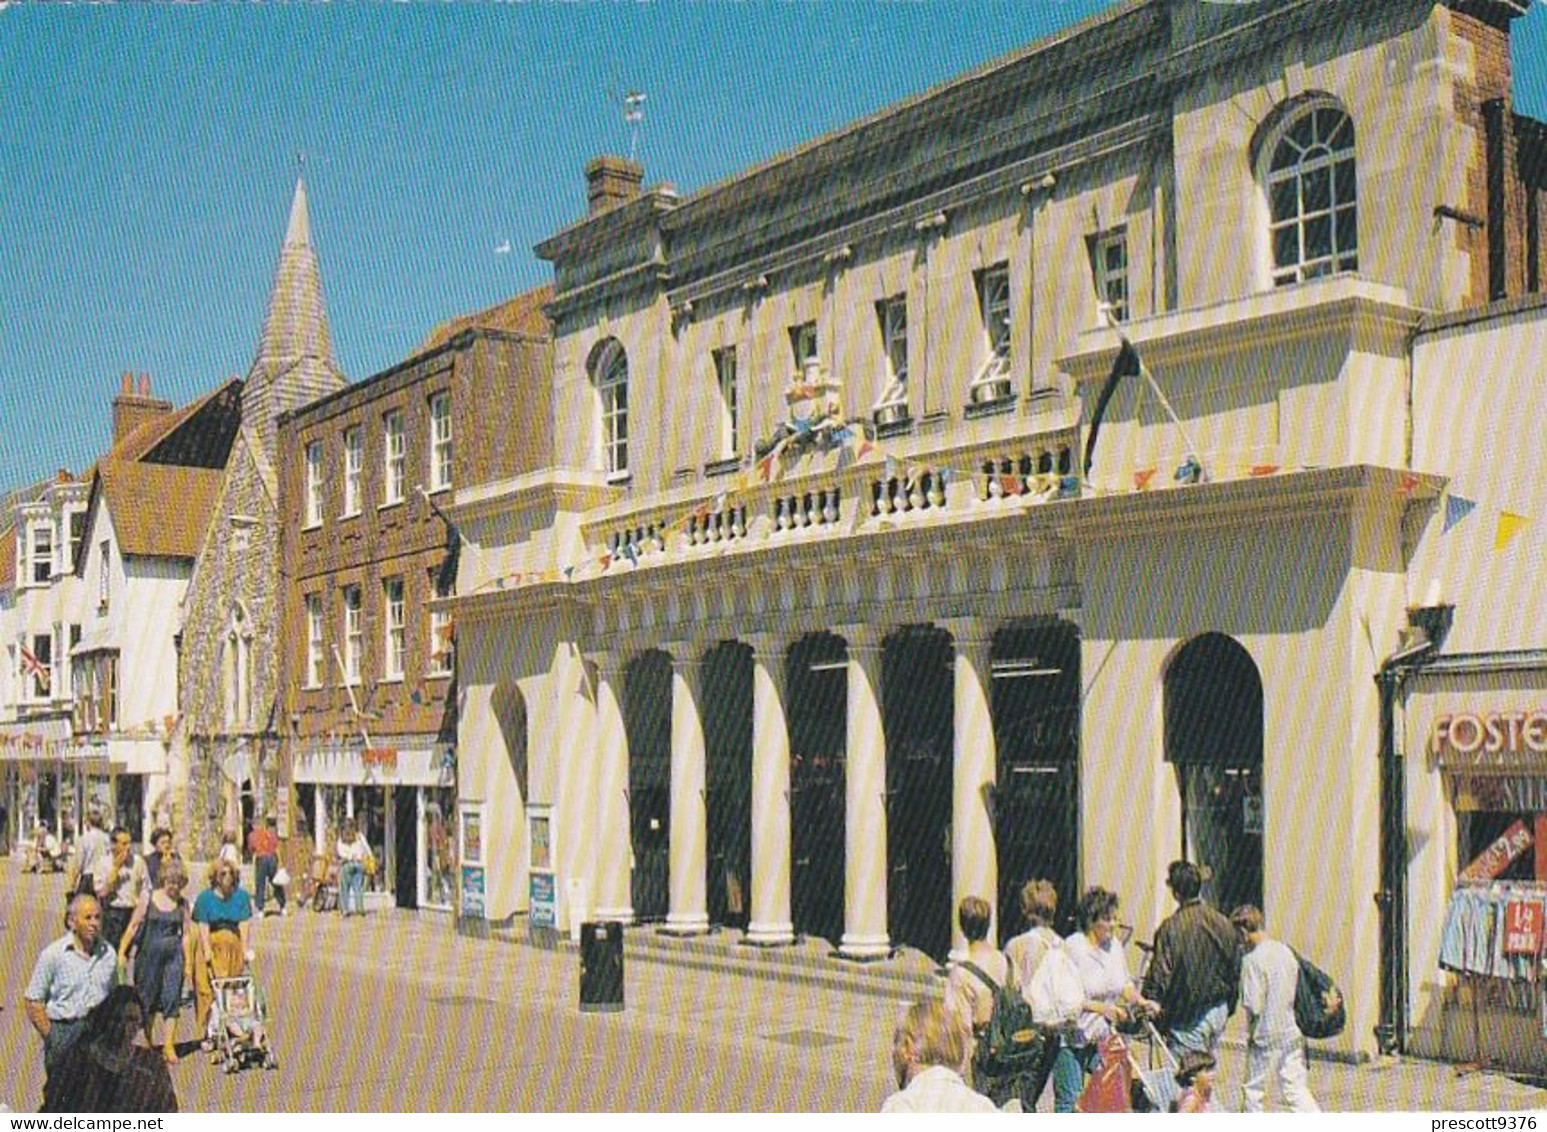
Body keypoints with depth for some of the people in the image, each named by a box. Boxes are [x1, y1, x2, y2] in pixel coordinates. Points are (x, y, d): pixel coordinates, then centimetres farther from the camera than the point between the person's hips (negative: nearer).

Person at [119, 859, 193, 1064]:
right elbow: (134, 926, 2)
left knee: (172, 997, -7)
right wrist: (122, 951, -1)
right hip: (149, 953, 0)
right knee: (147, 998, 9)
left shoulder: (183, 903, 2)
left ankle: (169, 1045, -3)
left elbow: (186, 933, 4)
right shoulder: (148, 898, 0)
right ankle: (148, 1041, 25)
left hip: (173, 955, 0)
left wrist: (187, 961, 2)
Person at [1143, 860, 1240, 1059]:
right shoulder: (1222, 923, 3)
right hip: (1218, 1011, 6)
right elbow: (1235, 970, 12)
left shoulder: (1171, 928, -17)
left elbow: (1159, 977, -16)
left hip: (1187, 1017, -6)